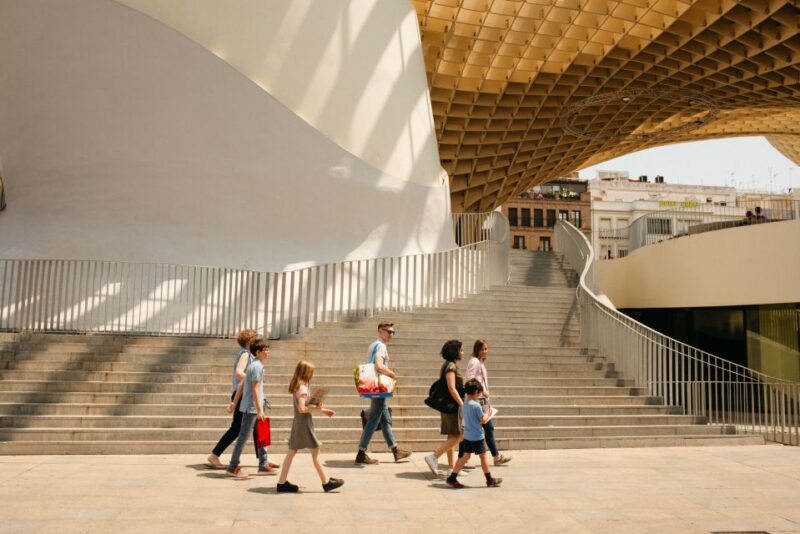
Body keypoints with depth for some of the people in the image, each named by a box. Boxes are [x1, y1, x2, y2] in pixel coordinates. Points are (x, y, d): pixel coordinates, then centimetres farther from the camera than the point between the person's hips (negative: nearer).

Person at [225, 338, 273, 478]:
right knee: (243, 436, -2)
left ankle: (263, 465, 17)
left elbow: (242, 385, 16)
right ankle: (233, 466, 5)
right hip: (252, 407, -10)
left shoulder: (253, 365, 14)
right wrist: (260, 410, -20)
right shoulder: (257, 366, -15)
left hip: (253, 407, 10)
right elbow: (255, 389, -19)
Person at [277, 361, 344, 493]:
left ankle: (282, 482, 14)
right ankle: (326, 482, 8)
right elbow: (302, 409, -24)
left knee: (292, 452, 11)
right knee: (315, 453, 0)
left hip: (297, 423, 9)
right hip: (304, 423, -9)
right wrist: (316, 409, -12)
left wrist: (322, 410, 15)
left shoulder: (296, 386, 11)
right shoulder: (302, 388, -17)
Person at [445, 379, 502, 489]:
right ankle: (490, 480, 19)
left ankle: (452, 478, 8)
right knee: (483, 456, 7)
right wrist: (488, 414, 6)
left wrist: (485, 417, 17)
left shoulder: (464, 405, 6)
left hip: (467, 435, 7)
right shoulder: (476, 405, -18)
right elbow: (483, 420, -13)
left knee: (465, 456, 11)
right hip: (477, 436, -7)